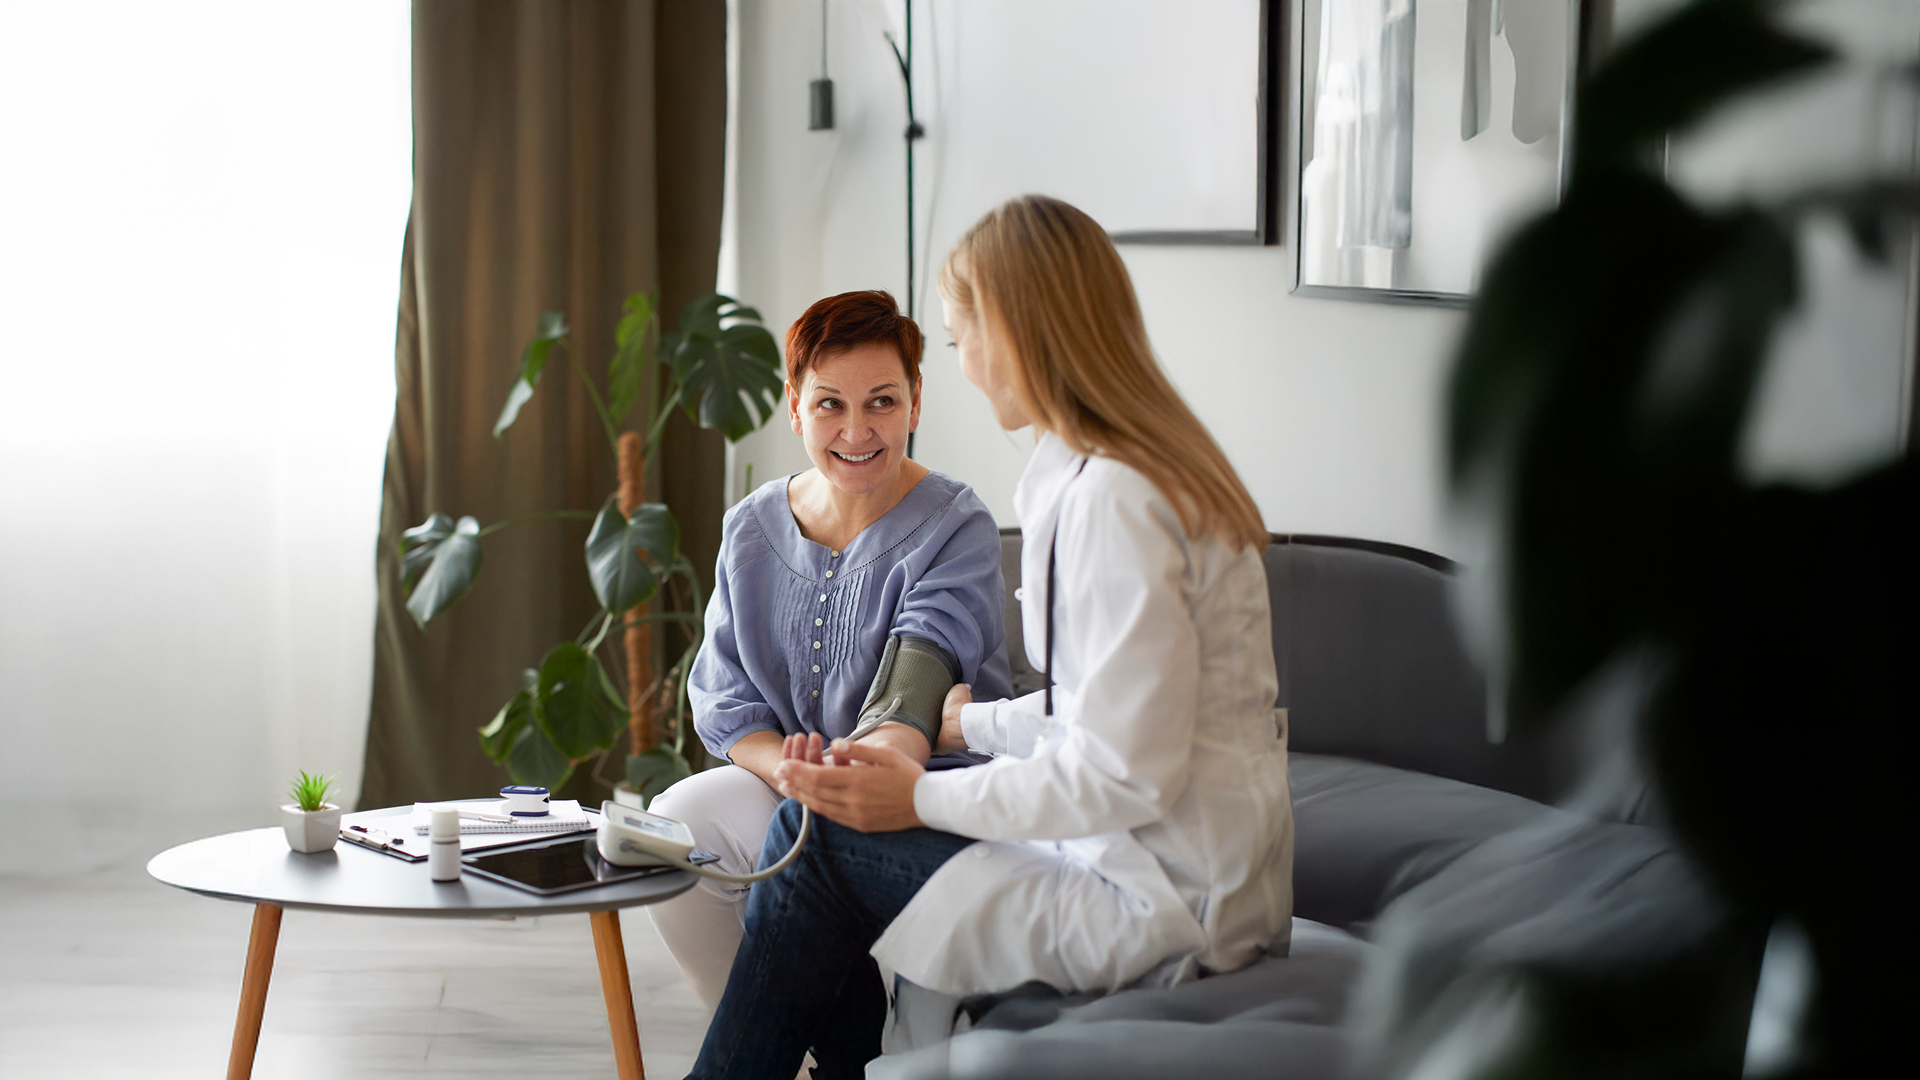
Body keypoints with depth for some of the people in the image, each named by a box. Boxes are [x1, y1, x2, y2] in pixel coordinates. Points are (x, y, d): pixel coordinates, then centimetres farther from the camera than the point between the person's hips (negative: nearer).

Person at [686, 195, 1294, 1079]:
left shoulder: (1111, 499, -20)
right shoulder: (1153, 468, 11)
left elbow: (1127, 773, -23)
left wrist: (925, 798, -15)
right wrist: (971, 724, 27)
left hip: (1164, 908, -10)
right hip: (1185, 880, 10)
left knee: (818, 840, -3)